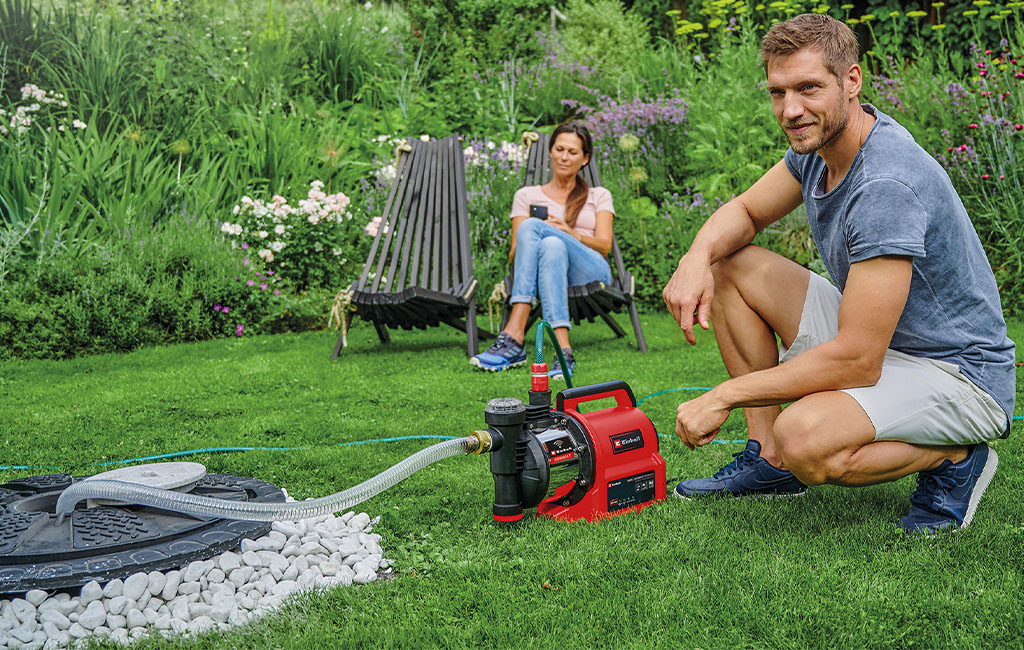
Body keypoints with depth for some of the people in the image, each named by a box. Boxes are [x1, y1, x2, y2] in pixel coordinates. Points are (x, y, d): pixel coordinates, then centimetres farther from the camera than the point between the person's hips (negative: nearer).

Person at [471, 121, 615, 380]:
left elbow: (605, 246, 8)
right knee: (552, 245, -37)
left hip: (591, 274, -1)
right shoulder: (527, 196, 24)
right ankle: (563, 350, -52)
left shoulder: (598, 196, 24)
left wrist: (571, 234, -13)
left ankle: (513, 335, -46)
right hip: (544, 274, 1)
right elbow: (513, 255, 13)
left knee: (532, 227, -29)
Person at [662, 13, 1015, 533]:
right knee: (728, 265, 3)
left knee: (805, 440, -36)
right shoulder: (818, 142, -2)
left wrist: (722, 398, -24)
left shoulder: (887, 185, -30)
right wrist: (697, 258, -13)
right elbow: (744, 211, 13)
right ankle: (768, 457, 6)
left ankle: (953, 458, -6)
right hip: (874, 341, 9)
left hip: (957, 373, -9)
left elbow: (856, 360, -31)